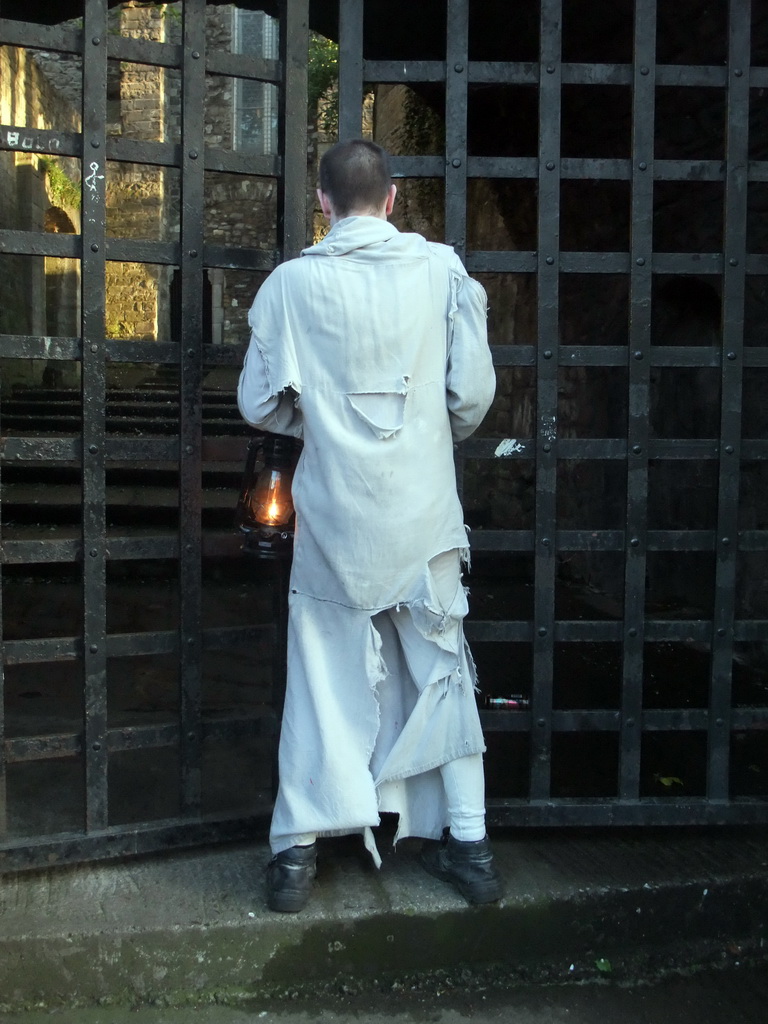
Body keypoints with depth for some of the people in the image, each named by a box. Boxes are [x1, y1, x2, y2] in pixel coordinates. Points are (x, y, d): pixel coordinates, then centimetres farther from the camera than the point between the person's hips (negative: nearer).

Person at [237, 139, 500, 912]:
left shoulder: (292, 282, -6)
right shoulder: (442, 269, -5)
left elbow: (259, 404, -1)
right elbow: (473, 392, -4)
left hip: (335, 509, 0)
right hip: (424, 507, 1)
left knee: (323, 672, 10)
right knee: (440, 667, 14)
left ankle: (297, 848, 15)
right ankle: (468, 842, 20)